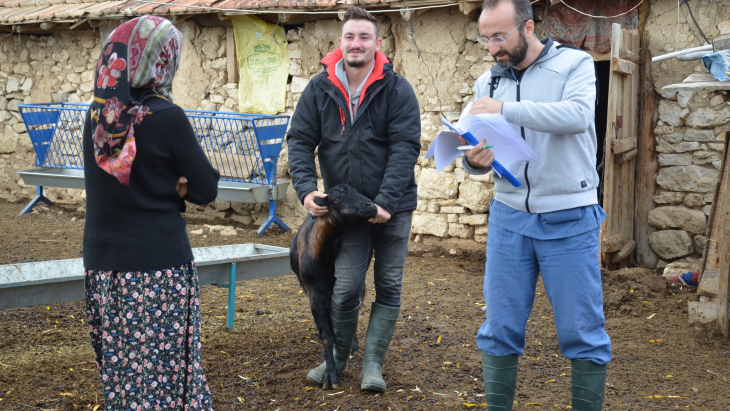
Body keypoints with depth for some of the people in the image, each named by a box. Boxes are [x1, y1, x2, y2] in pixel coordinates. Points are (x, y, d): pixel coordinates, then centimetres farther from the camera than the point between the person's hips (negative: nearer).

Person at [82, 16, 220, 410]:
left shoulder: (98, 115, 4)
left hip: (103, 265, 6)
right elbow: (206, 189, -7)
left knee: (121, 374, 13)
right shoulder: (165, 117, -13)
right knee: (164, 376, 2)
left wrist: (166, 186, 1)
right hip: (158, 267, -6)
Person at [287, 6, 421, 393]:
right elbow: (300, 140, -2)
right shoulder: (319, 89, -2)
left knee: (389, 287, 6)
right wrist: (306, 188, -17)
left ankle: (373, 363, 18)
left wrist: (386, 201, -23)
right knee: (346, 287, -2)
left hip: (392, 208, 0)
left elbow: (405, 147, -14)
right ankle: (337, 357, 20)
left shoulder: (396, 89, -9)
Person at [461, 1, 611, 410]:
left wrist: (507, 109, -27)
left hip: (569, 219, -3)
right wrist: (475, 160, -15)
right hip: (509, 216, 4)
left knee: (582, 329, 1)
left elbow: (578, 115, -22)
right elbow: (483, 152, 10)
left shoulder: (574, 64, -3)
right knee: (500, 326, 6)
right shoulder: (488, 82, 9)